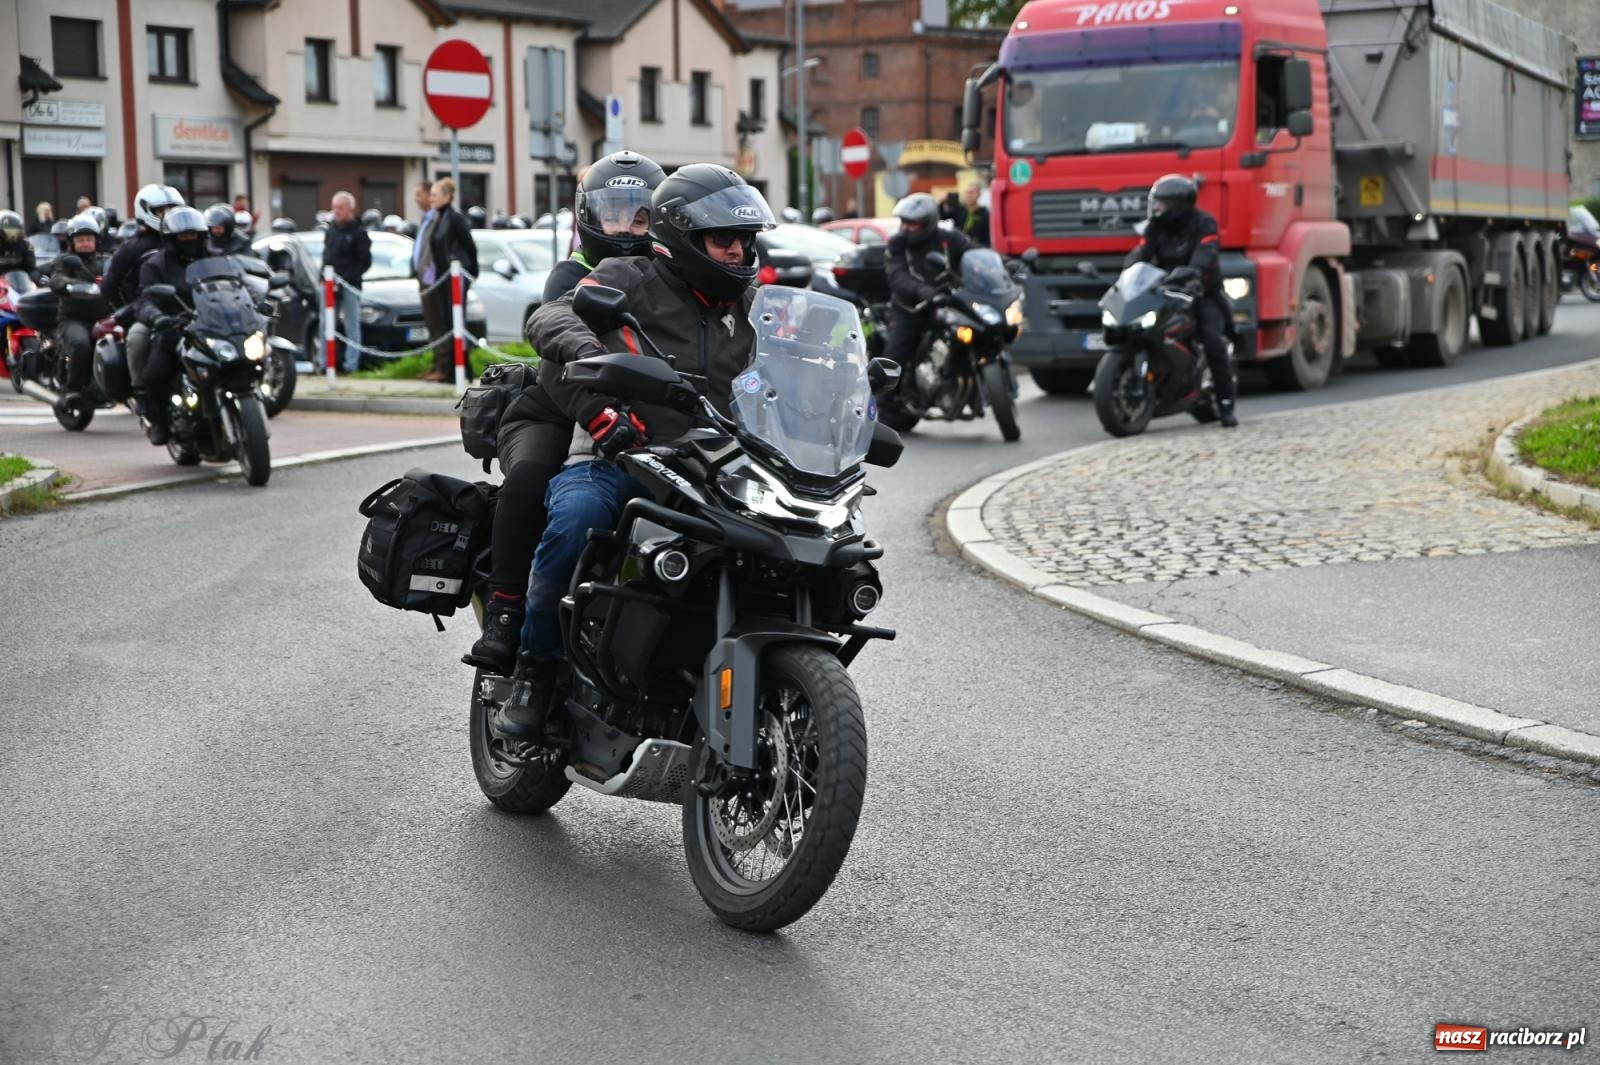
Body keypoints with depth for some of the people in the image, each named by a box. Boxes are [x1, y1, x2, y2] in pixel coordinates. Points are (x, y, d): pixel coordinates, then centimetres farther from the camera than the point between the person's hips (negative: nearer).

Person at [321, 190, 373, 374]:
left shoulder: (359, 233, -4)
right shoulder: (332, 230, 15)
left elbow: (365, 262, -8)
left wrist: (346, 277, -16)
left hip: (349, 286, -6)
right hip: (330, 284, 6)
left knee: (352, 325, -2)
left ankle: (351, 364, -1)